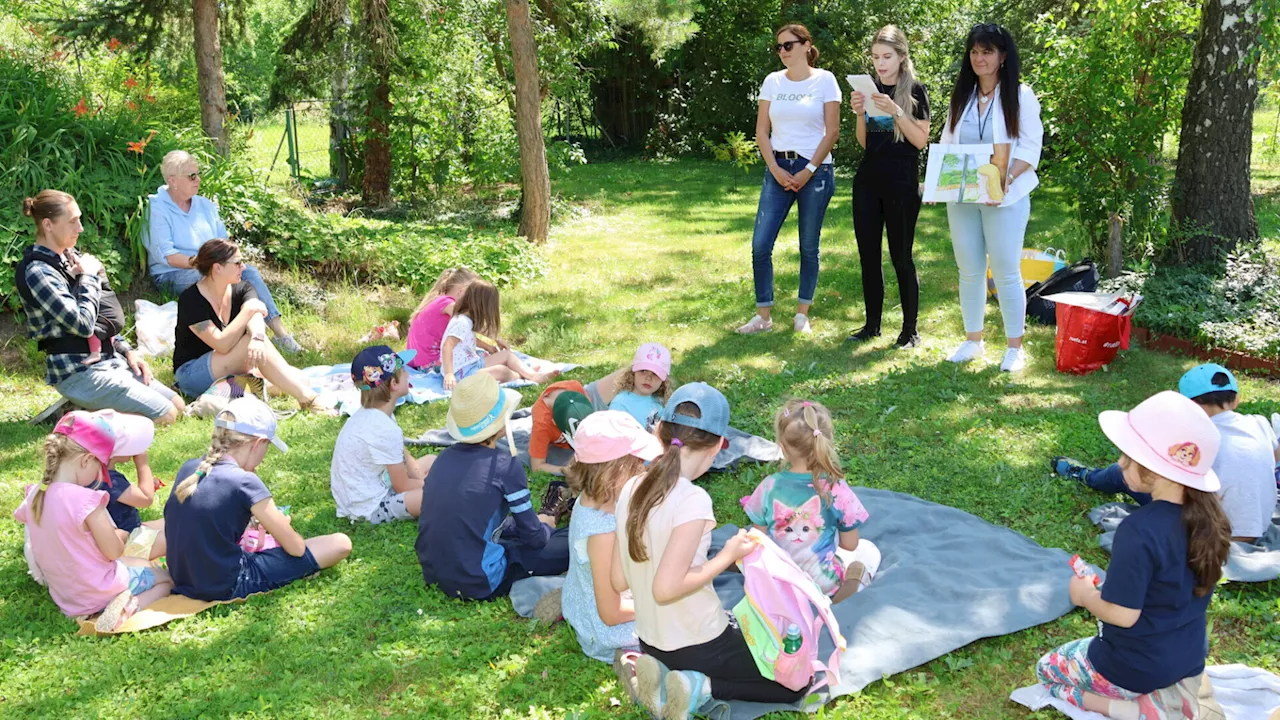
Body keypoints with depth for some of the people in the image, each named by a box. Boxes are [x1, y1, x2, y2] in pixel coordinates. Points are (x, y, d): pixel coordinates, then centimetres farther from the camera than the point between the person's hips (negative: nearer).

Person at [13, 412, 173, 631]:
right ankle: (129, 607, -12)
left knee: (141, 563, 32)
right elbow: (114, 551, -21)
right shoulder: (85, 500, -29)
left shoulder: (34, 496, -8)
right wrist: (116, 534, 1)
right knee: (167, 579, 14)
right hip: (100, 592, -8)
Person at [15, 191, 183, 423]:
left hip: (109, 359, 9)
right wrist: (89, 276, -11)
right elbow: (83, 324, -23)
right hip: (78, 372, -9)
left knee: (179, 406, 5)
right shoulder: (36, 272, -16)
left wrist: (127, 350, 7)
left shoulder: (69, 257, 11)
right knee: (165, 415, -15)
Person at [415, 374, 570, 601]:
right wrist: (544, 526, 17)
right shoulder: (505, 466, -16)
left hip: (433, 572, 7)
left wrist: (530, 524, 23)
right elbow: (533, 538, -7)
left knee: (512, 525, 30)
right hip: (478, 584, -7)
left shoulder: (445, 457, 2)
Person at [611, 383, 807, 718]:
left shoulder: (631, 488, -5)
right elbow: (666, 588, -28)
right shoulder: (693, 501, -26)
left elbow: (618, 580, 1)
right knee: (796, 682, 13)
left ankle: (664, 677, 8)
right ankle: (701, 688, -6)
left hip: (651, 643, 7)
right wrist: (727, 556, -16)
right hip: (699, 646, -7)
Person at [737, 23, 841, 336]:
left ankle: (802, 313, 15)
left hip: (815, 169, -3)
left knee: (809, 246, 4)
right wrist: (775, 169, -6)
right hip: (778, 169, 3)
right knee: (760, 245, -4)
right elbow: (761, 131, 6)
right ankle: (763, 315, 6)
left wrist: (808, 171, -10)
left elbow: (832, 131, -5)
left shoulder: (824, 80, -2)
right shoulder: (773, 81, 7)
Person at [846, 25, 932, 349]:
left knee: (901, 257, -3)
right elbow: (864, 143, 12)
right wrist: (860, 114, -6)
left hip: (902, 183, -5)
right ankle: (872, 324, 17)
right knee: (868, 256, 7)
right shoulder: (870, 90, 10)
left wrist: (896, 111, -19)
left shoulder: (914, 90, -4)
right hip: (868, 180, 5)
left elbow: (921, 140, -8)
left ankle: (910, 329, 7)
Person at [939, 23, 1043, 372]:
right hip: (961, 198, 4)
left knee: (1006, 273, -2)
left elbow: (1030, 147, -8)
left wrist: (1006, 179, -23)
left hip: (1004, 199, -4)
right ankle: (973, 340, 22)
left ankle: (1015, 347, 9)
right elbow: (946, 144, 12)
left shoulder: (1020, 96, -2)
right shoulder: (961, 97, 12)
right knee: (969, 271, 9)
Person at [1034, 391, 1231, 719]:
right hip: (1191, 660, 7)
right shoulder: (1208, 517, -9)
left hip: (1136, 668, -7)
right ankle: (1175, 694, 9)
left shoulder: (1139, 531, -32)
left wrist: (1085, 595, -7)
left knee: (1047, 669, 18)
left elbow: (1123, 614, -26)